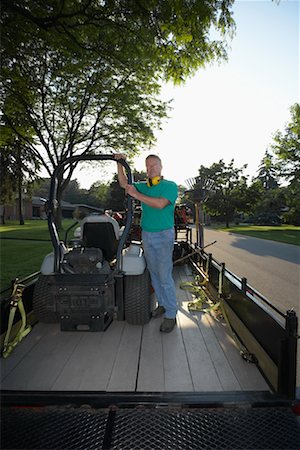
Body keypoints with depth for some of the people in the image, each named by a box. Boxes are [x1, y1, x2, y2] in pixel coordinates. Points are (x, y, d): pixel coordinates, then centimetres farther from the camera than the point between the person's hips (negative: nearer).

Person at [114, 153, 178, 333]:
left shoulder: (171, 186, -6)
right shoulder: (143, 186, 13)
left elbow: (160, 204, -21)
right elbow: (124, 183, 14)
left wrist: (137, 195, -20)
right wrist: (120, 163, 3)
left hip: (164, 235, -6)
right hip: (146, 234, 6)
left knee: (165, 275, -6)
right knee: (154, 273, 13)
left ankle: (171, 314, 5)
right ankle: (163, 304, 28)